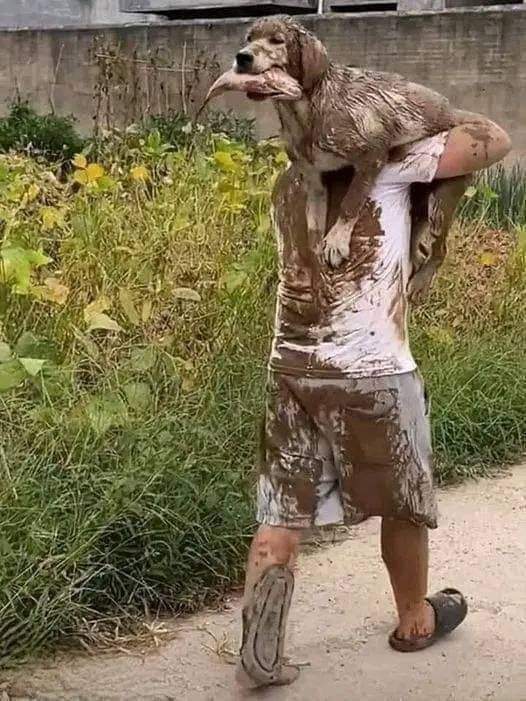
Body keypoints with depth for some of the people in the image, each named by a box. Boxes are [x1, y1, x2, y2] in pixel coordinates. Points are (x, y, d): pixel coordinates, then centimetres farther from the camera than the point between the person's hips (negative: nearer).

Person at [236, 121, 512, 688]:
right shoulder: (385, 163, -5)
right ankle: (415, 621, 37)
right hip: (370, 373, -5)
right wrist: (449, 127, 15)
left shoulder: (288, 182, 15)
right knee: (405, 503, 17)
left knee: (282, 515, 10)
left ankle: (259, 655, 8)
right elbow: (496, 142, -3)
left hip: (290, 368, 5)